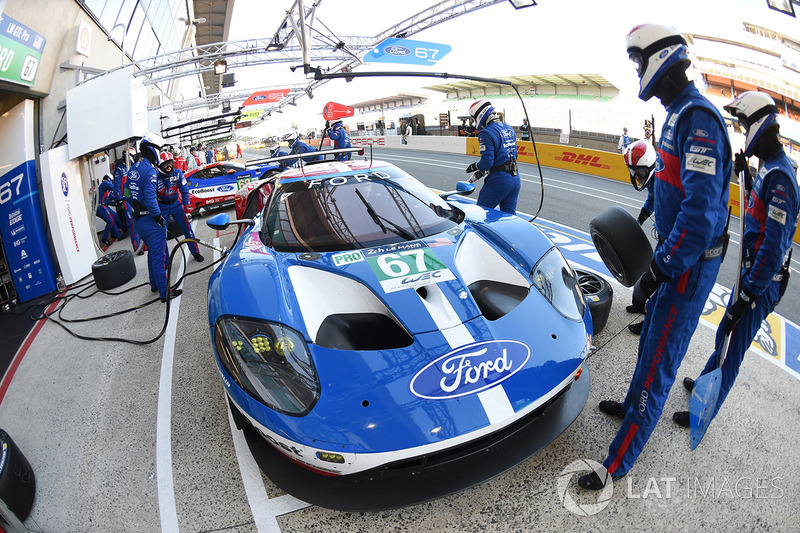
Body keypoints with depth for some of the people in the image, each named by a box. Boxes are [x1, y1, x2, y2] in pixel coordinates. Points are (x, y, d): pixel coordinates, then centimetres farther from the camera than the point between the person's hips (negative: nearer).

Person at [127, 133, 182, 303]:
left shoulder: (133, 170, 10)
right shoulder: (149, 170, -18)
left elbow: (130, 195, 17)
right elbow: (150, 198, -24)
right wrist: (159, 218, -17)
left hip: (138, 220, 9)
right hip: (150, 220, -9)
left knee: (152, 253, 23)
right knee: (158, 257, -3)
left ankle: (154, 284, 35)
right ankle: (165, 292, 4)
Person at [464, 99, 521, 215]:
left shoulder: (486, 133, -14)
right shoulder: (509, 128, 14)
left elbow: (487, 161, -20)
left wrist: (475, 166, 2)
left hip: (499, 179, -9)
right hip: (515, 178, 9)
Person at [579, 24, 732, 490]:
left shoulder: (699, 117, -21)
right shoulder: (680, 114, 12)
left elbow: (702, 211, -29)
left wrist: (658, 271, -24)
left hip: (691, 264, -10)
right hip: (677, 254, 10)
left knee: (658, 360, -2)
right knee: (652, 340, 25)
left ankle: (618, 464, 11)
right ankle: (634, 406, 47)